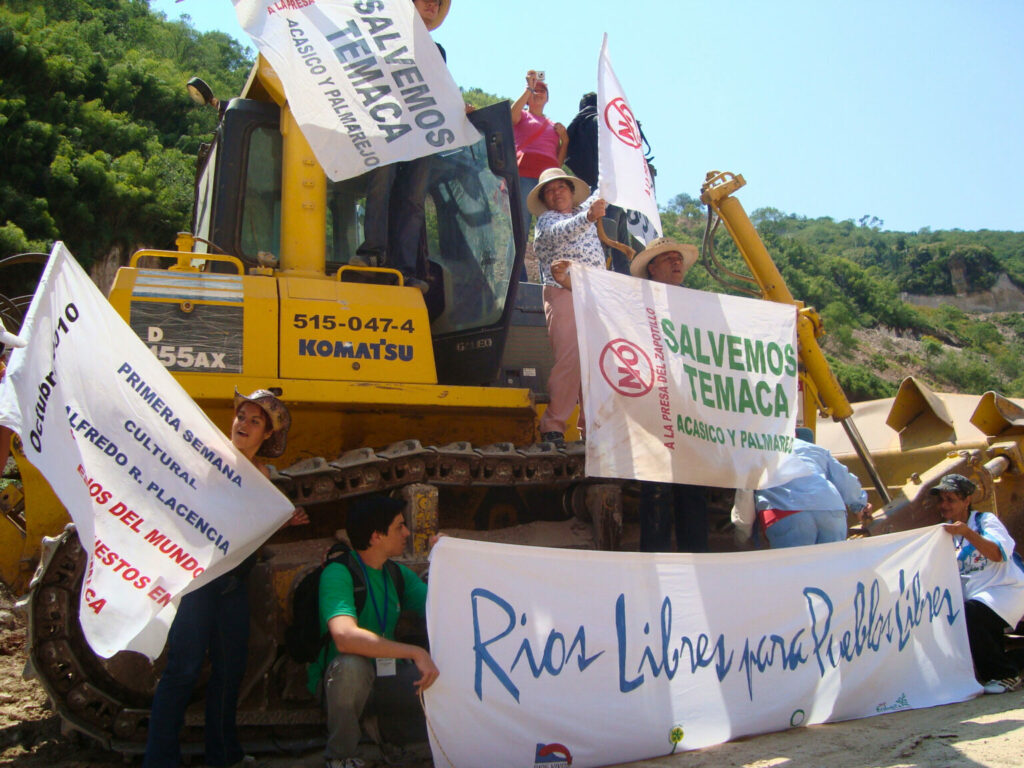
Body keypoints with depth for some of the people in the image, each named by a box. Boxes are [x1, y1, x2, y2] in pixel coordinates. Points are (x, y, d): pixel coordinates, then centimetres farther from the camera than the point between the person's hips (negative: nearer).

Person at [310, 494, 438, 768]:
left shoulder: (398, 574, 6)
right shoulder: (338, 573, -18)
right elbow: (345, 637, -35)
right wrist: (416, 652, -36)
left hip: (387, 675, 6)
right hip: (340, 678, -6)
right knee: (353, 664, -38)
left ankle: (388, 724, 13)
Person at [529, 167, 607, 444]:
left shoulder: (583, 210, 22)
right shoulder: (546, 220, 4)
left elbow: (603, 192, 43)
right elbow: (561, 233, -20)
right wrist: (588, 217, -36)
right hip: (564, 295, -6)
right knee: (569, 360, -17)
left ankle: (591, 426, 4)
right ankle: (552, 426, -14)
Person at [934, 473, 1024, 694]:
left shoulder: (985, 520, -3)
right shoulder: (947, 531, 13)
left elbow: (998, 554, -22)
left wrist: (967, 533, -31)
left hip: (1004, 591, -6)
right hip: (973, 596, 6)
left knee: (968, 614, -31)